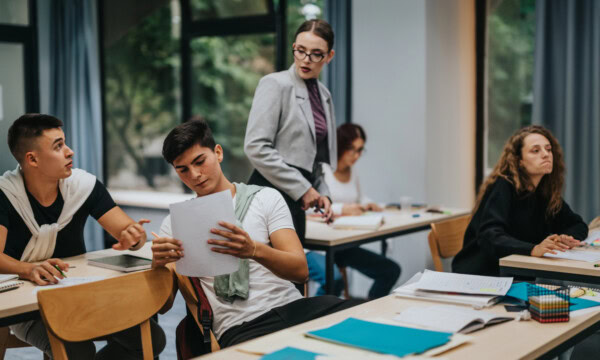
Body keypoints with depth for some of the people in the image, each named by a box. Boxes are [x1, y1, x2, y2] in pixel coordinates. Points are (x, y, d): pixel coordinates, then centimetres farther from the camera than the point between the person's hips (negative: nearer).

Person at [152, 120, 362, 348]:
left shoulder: (265, 198, 9)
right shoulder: (176, 223, 12)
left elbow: (300, 270, -2)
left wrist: (255, 250, -22)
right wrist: (159, 264, -17)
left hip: (291, 304, 2)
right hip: (240, 329, -2)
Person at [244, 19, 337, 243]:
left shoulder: (323, 95, 16)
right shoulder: (275, 84, -6)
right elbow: (256, 147, -16)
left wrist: (321, 193, 9)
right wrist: (302, 188, -14)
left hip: (296, 199, 8)